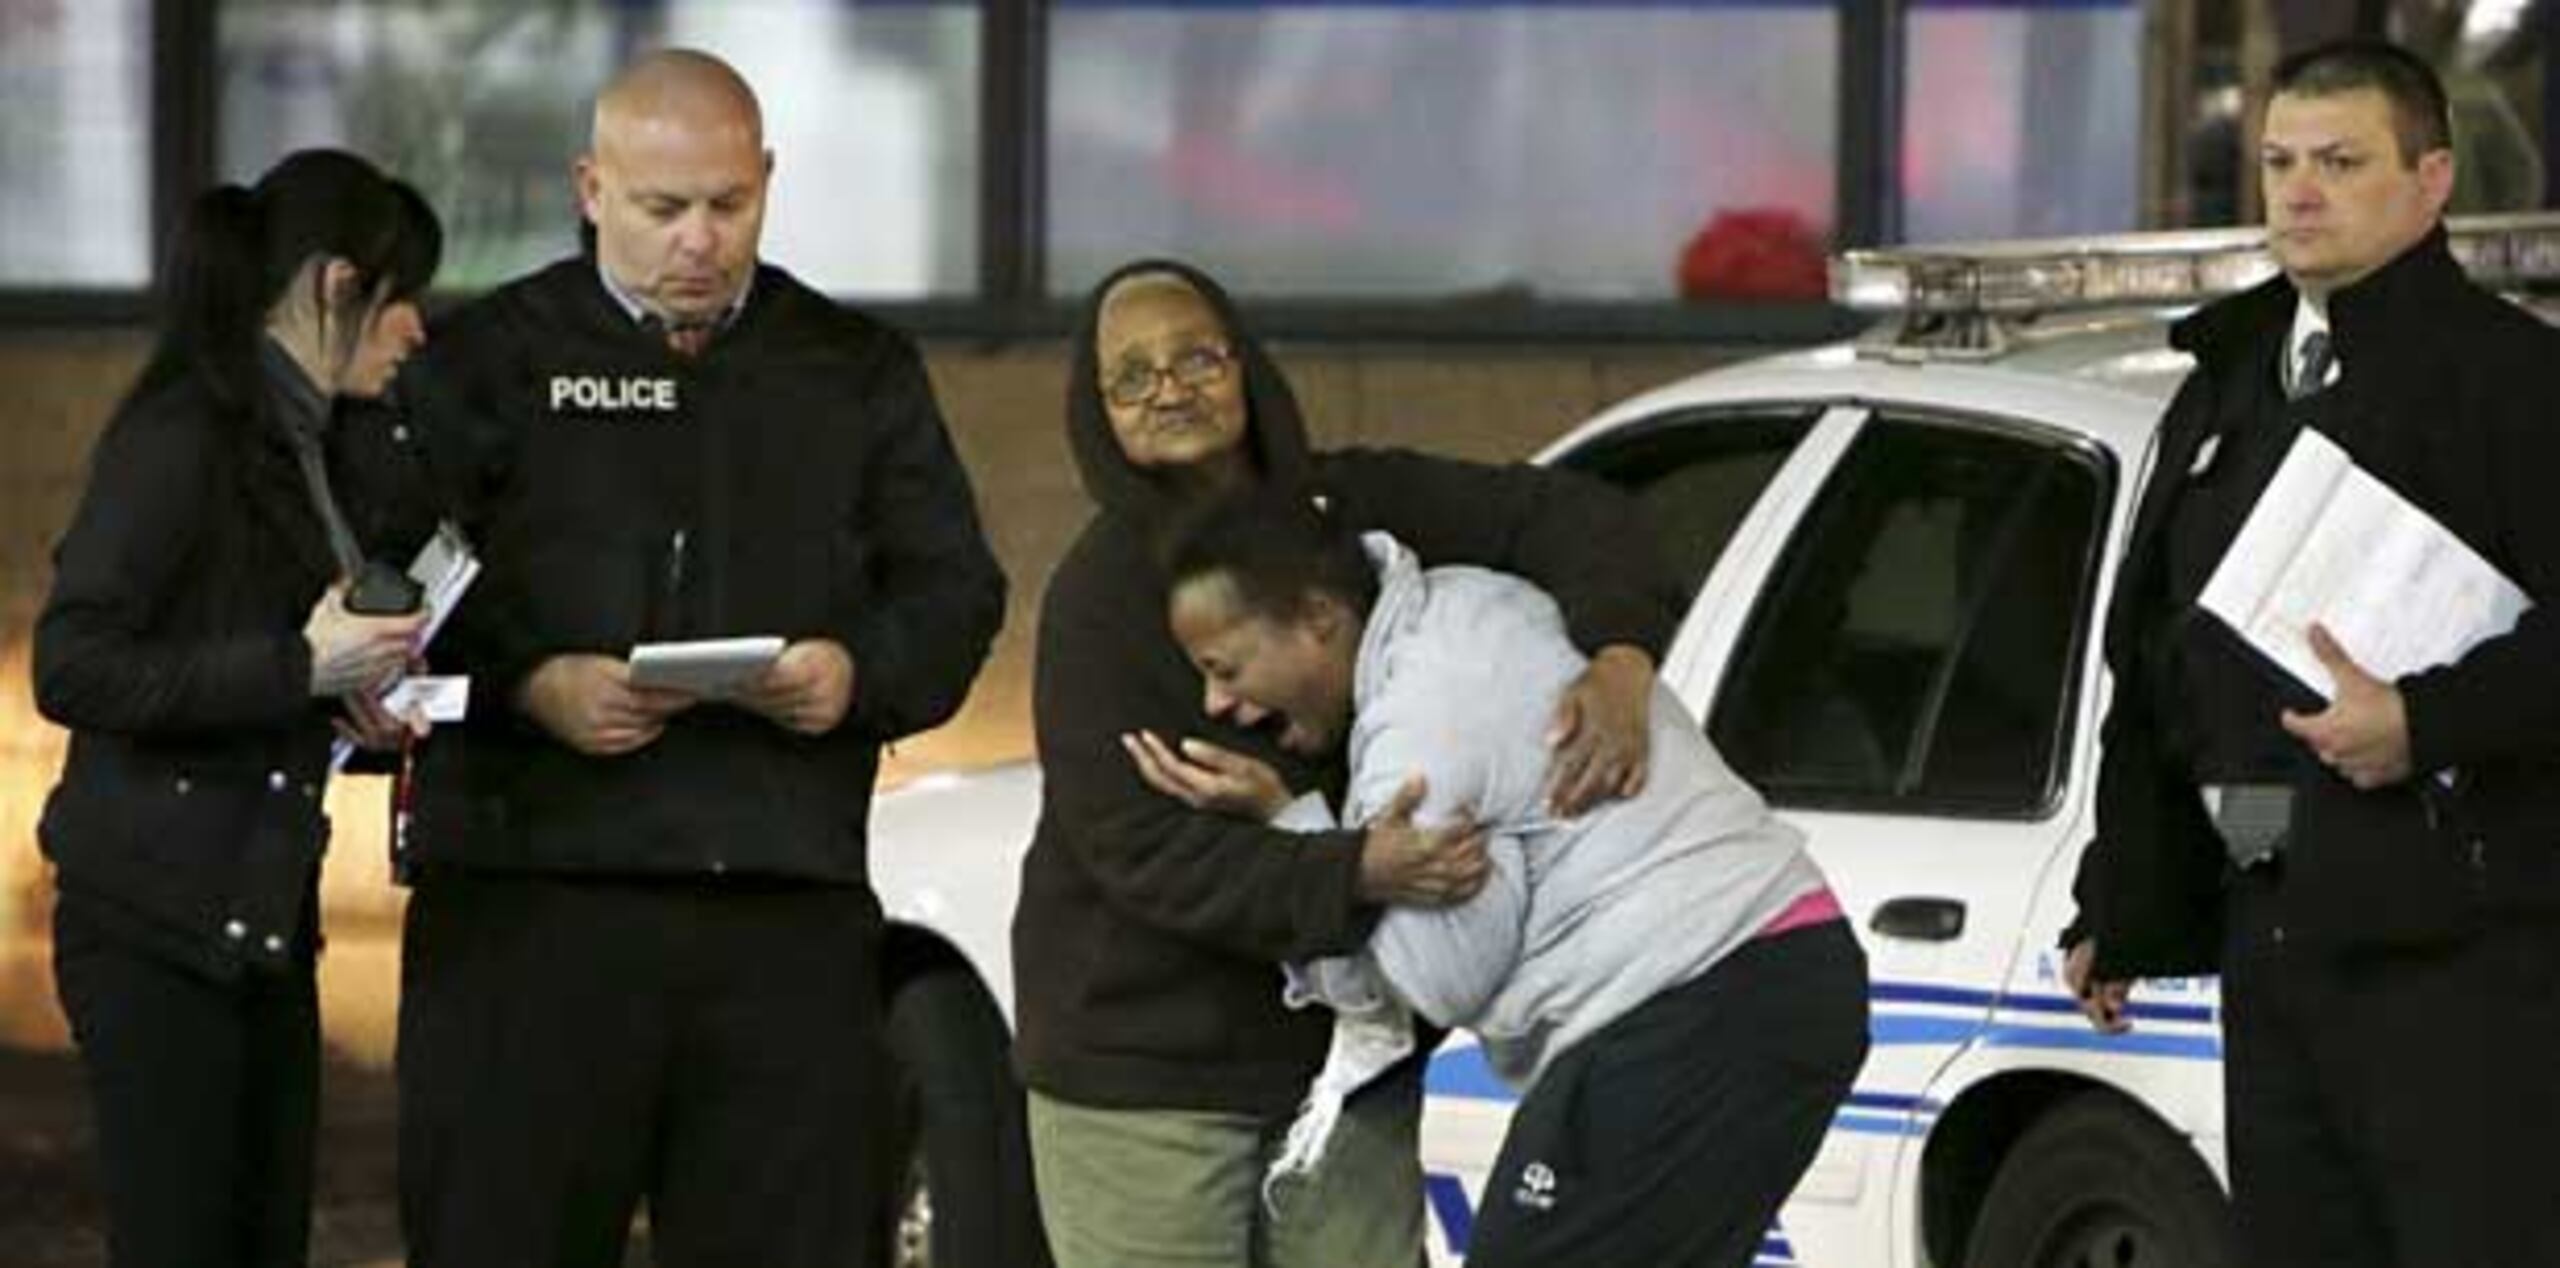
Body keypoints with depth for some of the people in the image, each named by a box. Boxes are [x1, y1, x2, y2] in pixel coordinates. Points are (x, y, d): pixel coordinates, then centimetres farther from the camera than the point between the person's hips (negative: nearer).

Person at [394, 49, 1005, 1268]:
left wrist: (862, 674, -8)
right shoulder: (487, 360, 8)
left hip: (791, 909, 2)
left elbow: (956, 593, 13)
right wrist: (531, 686, -17)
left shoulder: (860, 371, 17)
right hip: (532, 896, -2)